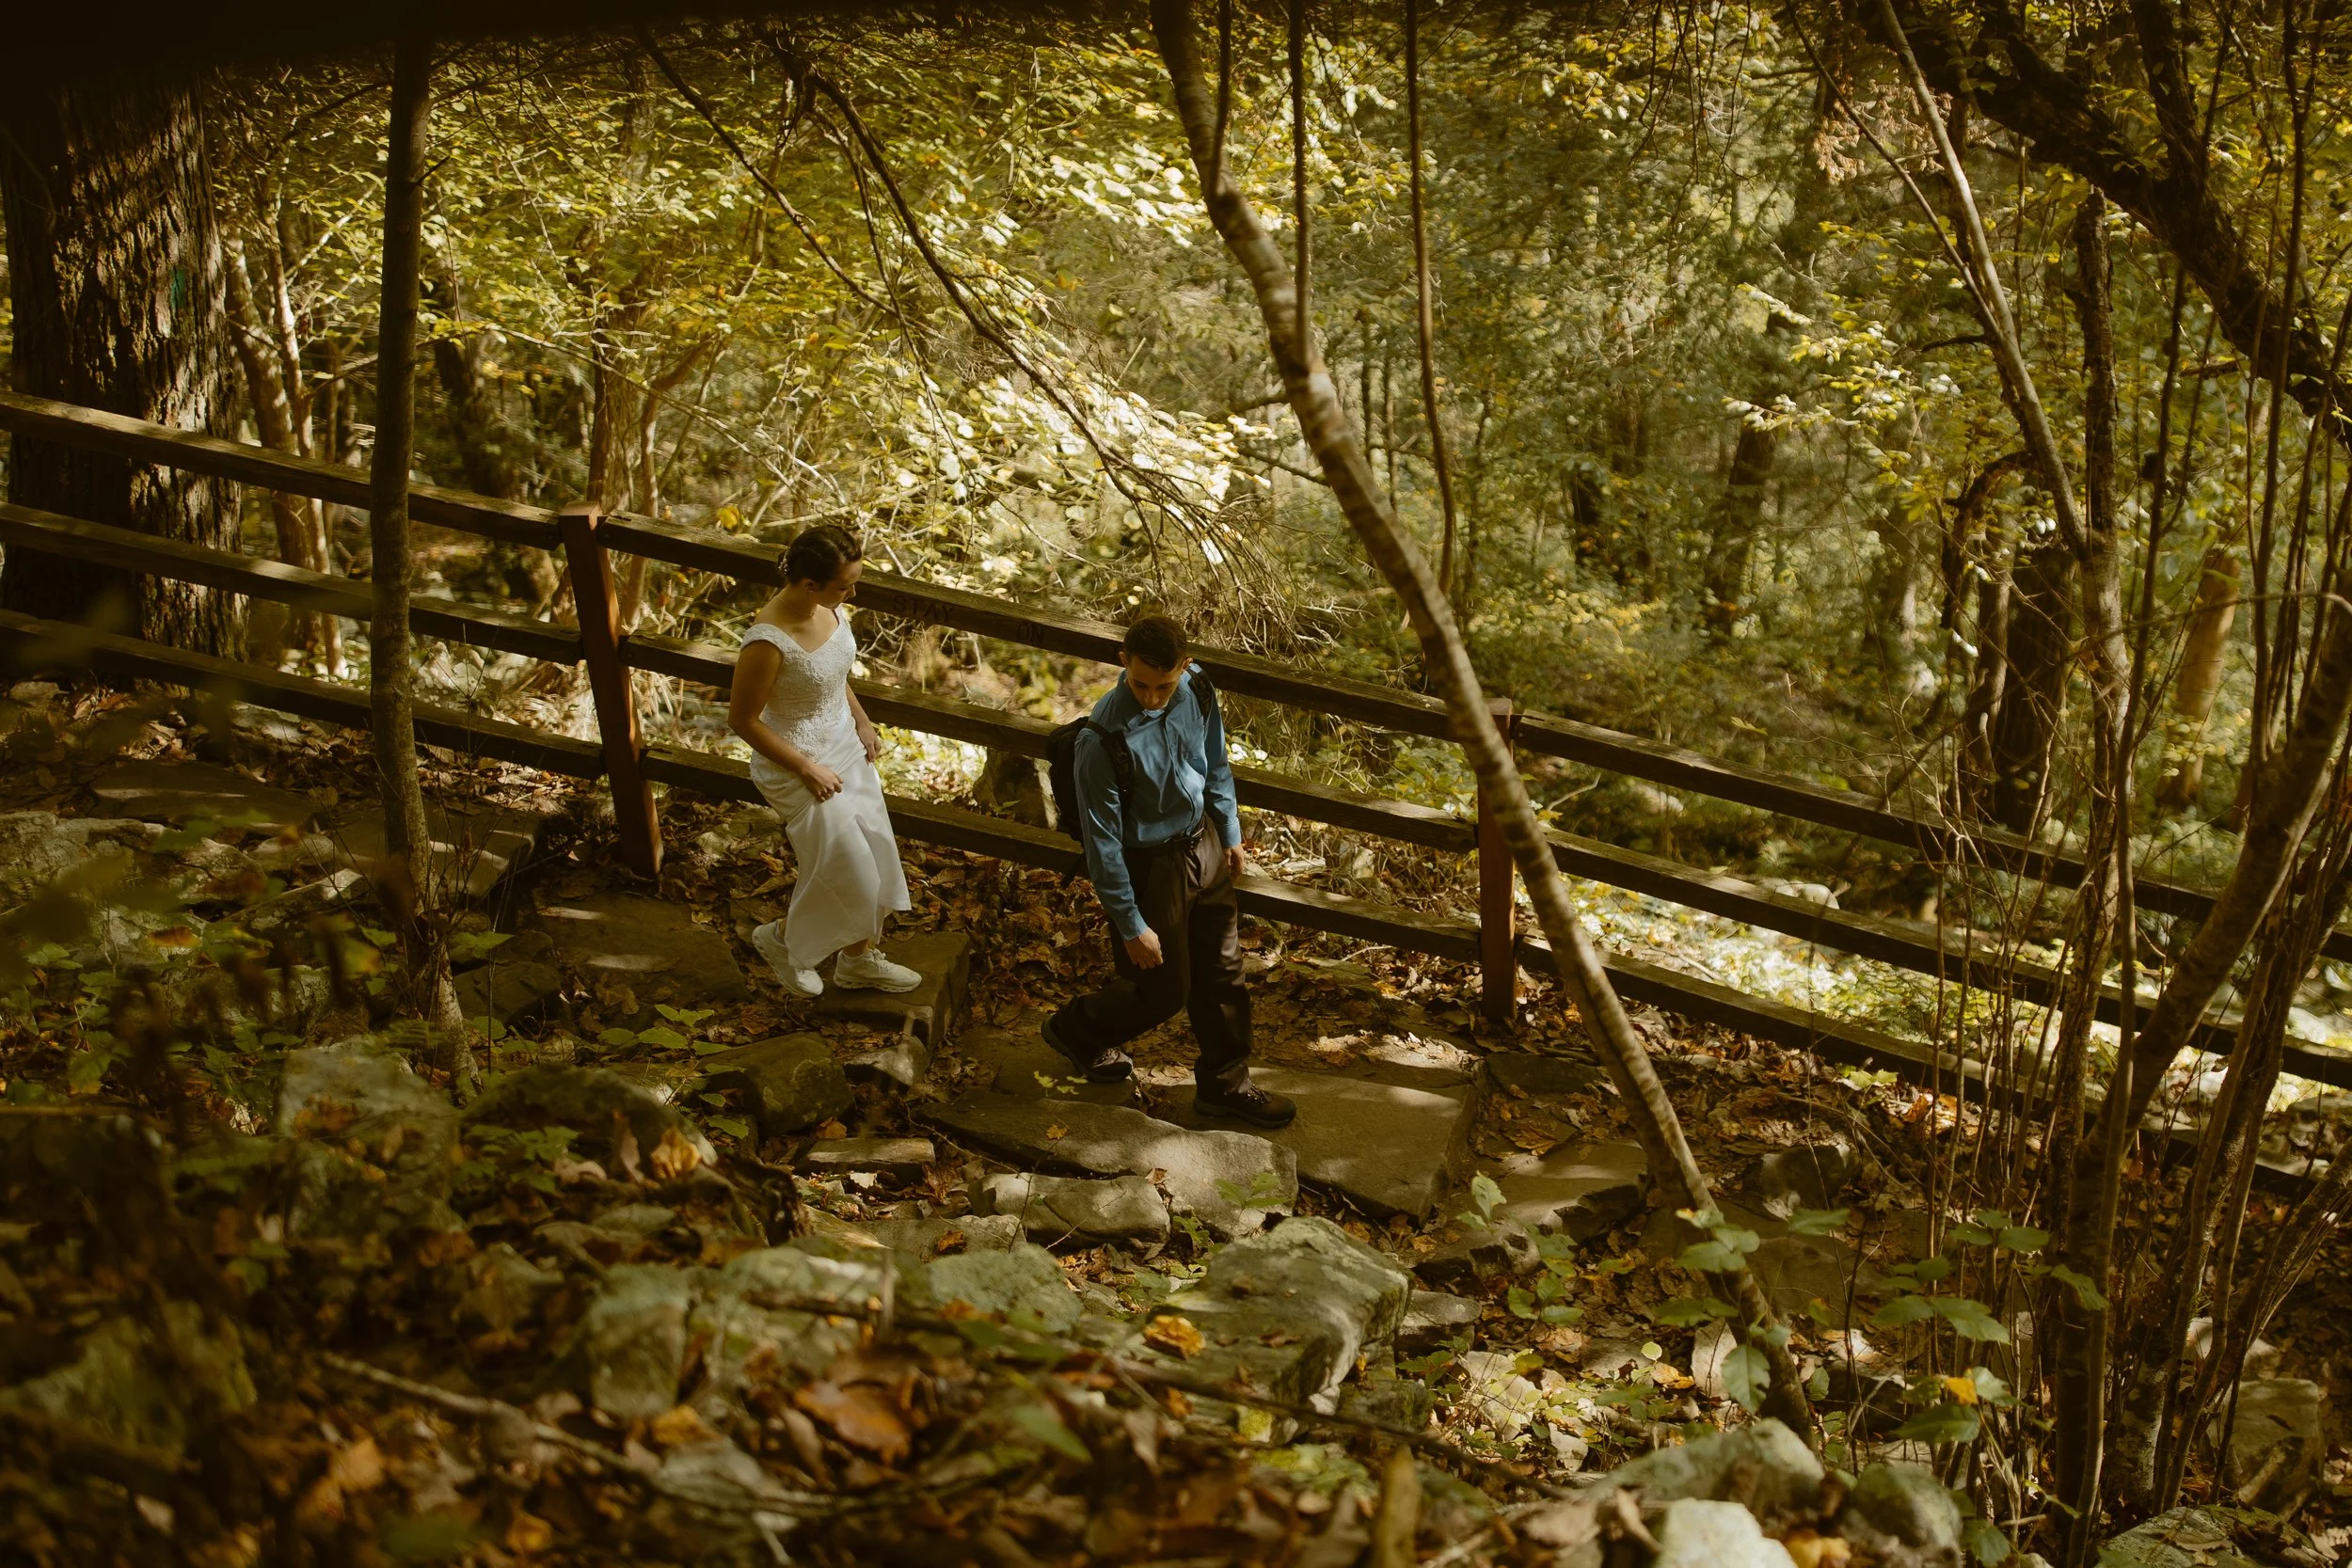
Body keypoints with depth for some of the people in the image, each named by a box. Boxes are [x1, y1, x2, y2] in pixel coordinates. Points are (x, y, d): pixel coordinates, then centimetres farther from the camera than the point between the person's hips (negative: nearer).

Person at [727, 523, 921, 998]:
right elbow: (742, 721, -22)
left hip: (846, 748, 8)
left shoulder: (829, 607, -11)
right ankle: (781, 937, 34)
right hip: (797, 765, -8)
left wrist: (862, 722, 8)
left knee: (875, 853, 18)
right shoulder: (768, 642, -34)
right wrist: (807, 769, -17)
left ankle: (860, 958, 40)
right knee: (845, 869, 5)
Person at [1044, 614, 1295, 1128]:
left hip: (1203, 842, 6)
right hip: (1149, 867, -6)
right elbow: (1102, 840, -22)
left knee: (1221, 971, 17)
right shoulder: (1103, 740, -32)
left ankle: (1225, 1084, 36)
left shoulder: (1197, 690, -13)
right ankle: (1076, 1030, 39)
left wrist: (1230, 834, 15)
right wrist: (1131, 926, -17)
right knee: (1164, 992, 10)